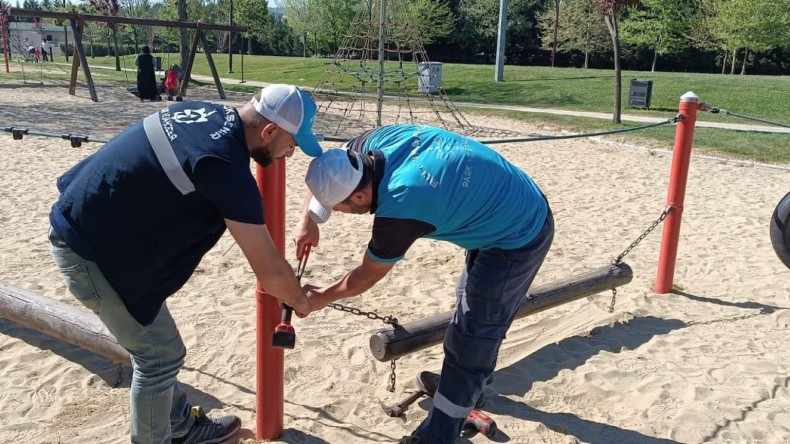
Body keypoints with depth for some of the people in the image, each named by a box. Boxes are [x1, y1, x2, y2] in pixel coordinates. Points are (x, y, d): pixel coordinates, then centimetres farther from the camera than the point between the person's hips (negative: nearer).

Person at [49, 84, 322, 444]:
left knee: (155, 348, 20)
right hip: (91, 248, -9)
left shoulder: (210, 114, -2)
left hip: (82, 222, 9)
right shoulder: (226, 168, -27)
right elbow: (270, 271, -23)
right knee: (161, 356, 3)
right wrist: (300, 301, -3)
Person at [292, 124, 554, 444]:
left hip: (518, 240, -9)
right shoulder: (375, 142, -14)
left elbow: (367, 277, -14)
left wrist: (323, 297, 3)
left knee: (471, 336, 0)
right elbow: (328, 172, 8)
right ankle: (466, 384, 48)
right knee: (477, 314, 26)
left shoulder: (398, 209, -34)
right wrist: (308, 220, 0)